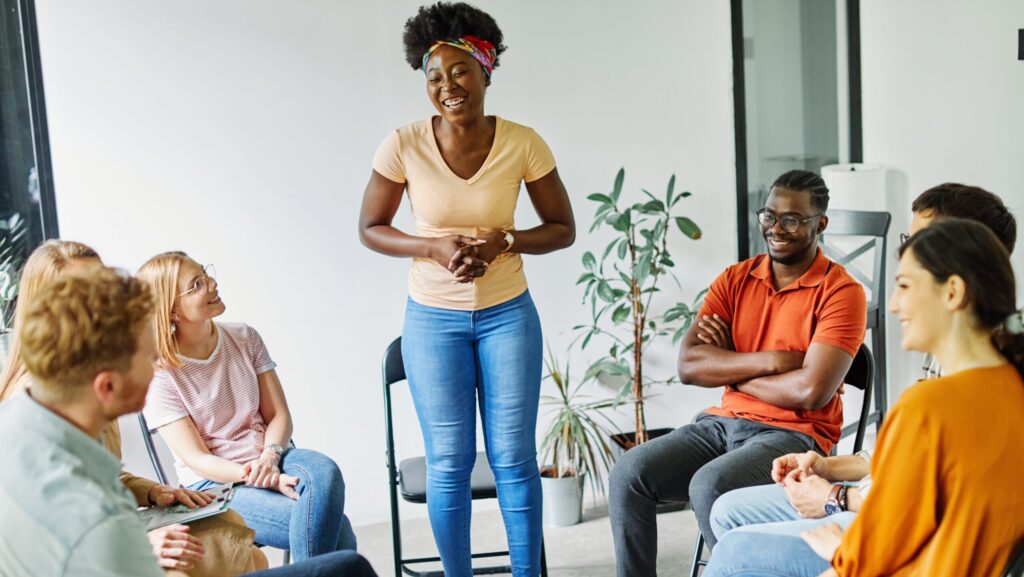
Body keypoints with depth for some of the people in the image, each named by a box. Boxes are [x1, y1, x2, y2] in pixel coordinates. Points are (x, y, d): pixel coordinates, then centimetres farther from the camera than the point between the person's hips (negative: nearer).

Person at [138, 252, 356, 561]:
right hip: (214, 482, -5)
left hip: (266, 457, 5)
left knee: (324, 472, -32)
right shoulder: (160, 375, -10)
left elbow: (279, 415, 2)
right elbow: (197, 459, -12)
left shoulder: (245, 338, 3)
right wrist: (262, 478, -26)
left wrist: (269, 457, -20)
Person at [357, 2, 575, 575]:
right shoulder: (404, 145, -13)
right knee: (449, 464, 6)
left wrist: (502, 241, -19)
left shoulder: (522, 143, -12)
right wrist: (435, 247, -18)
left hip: (508, 314, 0)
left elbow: (563, 228, -1)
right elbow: (370, 228, -2)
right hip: (433, 319, 0)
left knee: (514, 457, 5)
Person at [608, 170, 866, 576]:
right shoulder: (735, 280, 8)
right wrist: (769, 361, -15)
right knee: (628, 473, -18)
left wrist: (727, 369, -6)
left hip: (794, 435, -5)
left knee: (709, 487, -32)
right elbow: (688, 365, -3)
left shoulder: (841, 291, -7)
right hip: (723, 422, 5)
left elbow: (812, 390, -19)